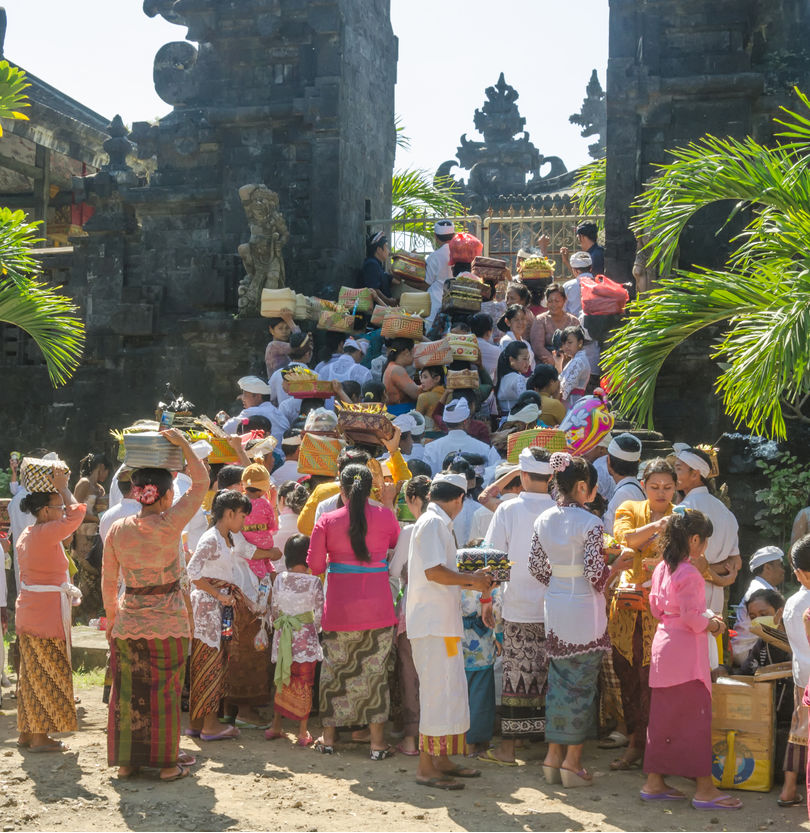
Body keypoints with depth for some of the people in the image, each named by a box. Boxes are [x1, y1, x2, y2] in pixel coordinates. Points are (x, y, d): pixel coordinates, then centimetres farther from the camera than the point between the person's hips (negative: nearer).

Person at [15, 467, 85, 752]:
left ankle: (26, 733, 22)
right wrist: (62, 487, -10)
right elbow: (76, 512, -24)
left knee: (32, 675, 15)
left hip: (28, 613, 10)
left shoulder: (26, 535, 12)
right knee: (46, 675, -2)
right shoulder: (45, 534, -19)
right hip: (46, 614, -10)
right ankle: (40, 738, 4)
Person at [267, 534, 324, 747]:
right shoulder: (314, 582, -11)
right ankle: (303, 733, 8)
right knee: (304, 685, 4)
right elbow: (319, 615, -8)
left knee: (283, 681, 17)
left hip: (283, 639, 3)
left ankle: (276, 727, 24)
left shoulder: (279, 580, -1)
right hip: (306, 638, -3)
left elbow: (273, 611, 5)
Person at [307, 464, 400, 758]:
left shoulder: (327, 521, -4)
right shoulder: (386, 516, -2)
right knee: (375, 670, 7)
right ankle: (377, 742, 9)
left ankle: (328, 737, 21)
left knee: (334, 668, 12)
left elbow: (315, 566, 0)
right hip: (378, 607, 0)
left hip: (339, 608, 0)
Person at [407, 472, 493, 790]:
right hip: (433, 623, -10)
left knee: (450, 690, 13)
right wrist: (472, 580, -11)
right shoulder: (432, 523, -12)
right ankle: (426, 767, -3)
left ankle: (442, 760, 20)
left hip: (442, 622, 10)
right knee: (439, 691, -8)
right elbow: (434, 572, -21)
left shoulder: (438, 524, 20)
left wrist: (472, 580, 18)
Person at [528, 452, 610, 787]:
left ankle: (554, 754, 17)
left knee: (558, 680, 14)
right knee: (581, 683, 3)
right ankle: (573, 760, 7)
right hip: (584, 609, -6)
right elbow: (597, 574, -17)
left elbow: (536, 565, 8)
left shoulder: (543, 520, 4)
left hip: (554, 606, 6)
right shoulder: (590, 524, -15)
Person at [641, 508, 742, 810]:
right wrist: (712, 624, -2)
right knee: (696, 716, -2)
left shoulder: (661, 569, 9)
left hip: (664, 646, 9)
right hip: (686, 652, -9)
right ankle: (704, 788, 3)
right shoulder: (689, 574, -18)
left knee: (663, 716, 13)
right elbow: (691, 617, -21)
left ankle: (654, 781, 18)